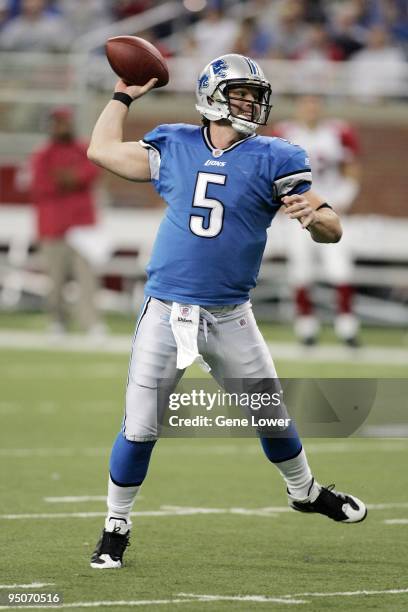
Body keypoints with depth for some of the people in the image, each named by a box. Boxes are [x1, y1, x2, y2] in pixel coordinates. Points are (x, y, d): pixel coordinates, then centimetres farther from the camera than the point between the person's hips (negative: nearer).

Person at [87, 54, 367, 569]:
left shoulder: (272, 159, -2)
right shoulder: (173, 147, 4)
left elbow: (331, 230, -6)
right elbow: (102, 150, 14)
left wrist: (313, 217, -29)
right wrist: (125, 95, 19)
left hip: (229, 318, 0)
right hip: (166, 313, 0)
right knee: (139, 428, -3)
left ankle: (304, 490, 40)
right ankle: (116, 527, 13)